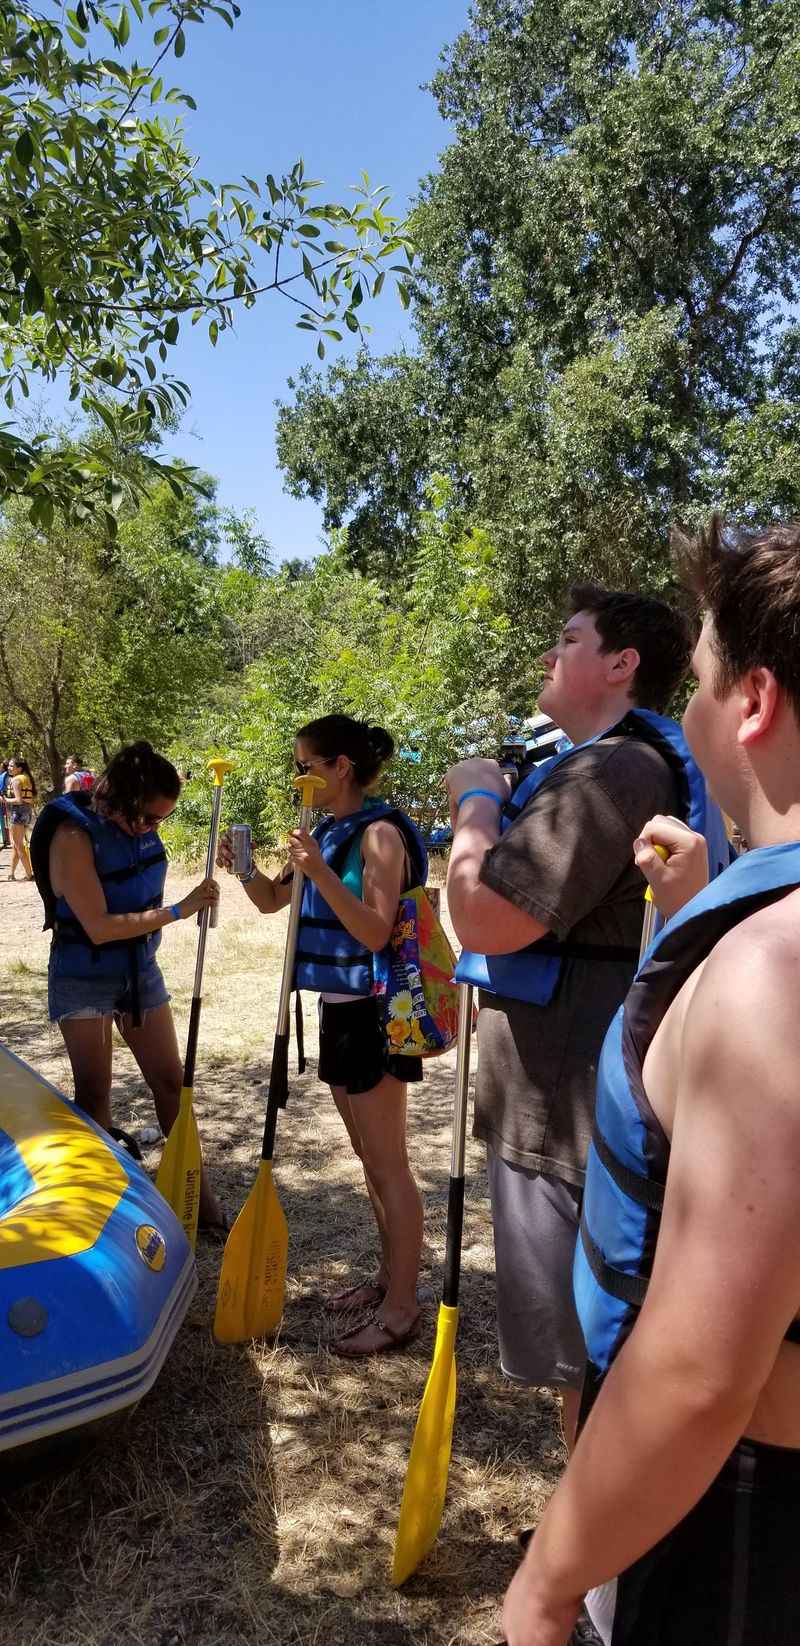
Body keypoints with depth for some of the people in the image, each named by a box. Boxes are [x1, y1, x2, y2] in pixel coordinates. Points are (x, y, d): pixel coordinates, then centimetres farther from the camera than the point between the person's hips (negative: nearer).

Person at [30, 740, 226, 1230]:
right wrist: (180, 910, -27)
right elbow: (99, 927, -28)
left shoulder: (139, 823, -5)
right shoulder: (75, 835, -24)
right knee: (93, 1096, 3)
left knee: (171, 1080, 8)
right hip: (85, 979, -6)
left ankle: (196, 1190, 18)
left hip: (140, 971, 6)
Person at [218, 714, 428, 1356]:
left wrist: (321, 873, -31)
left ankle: (401, 1307, 11)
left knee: (388, 1165, 0)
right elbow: (273, 900, 17)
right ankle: (391, 1275, 32)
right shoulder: (330, 831, 10)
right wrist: (247, 868, -3)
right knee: (371, 1159, 18)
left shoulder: (380, 832, -15)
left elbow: (375, 932, -22)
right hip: (339, 1008, 9)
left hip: (374, 1013, -9)